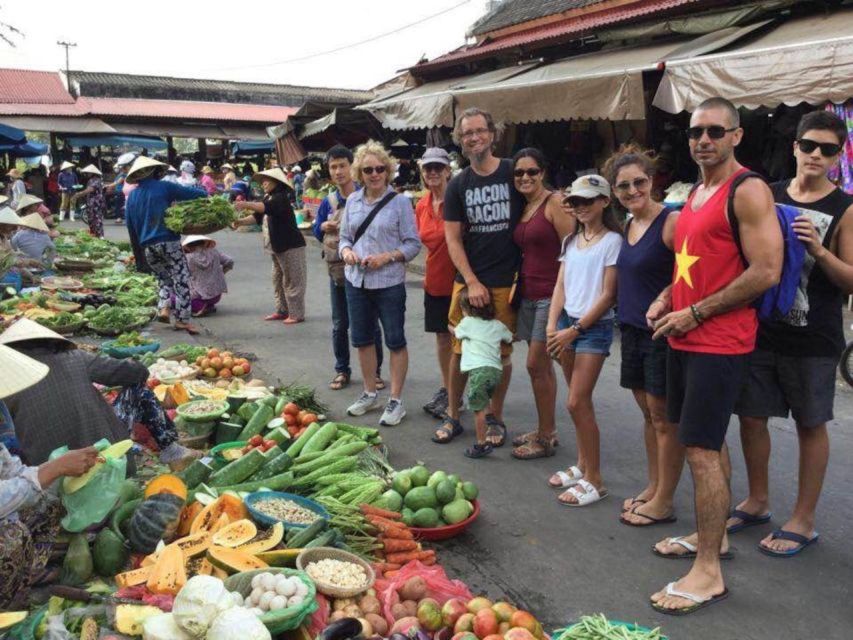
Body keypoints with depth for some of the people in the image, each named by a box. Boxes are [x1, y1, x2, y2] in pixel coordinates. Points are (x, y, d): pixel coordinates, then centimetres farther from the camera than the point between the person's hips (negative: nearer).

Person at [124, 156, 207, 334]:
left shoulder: (132, 196, 14)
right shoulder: (164, 187, 0)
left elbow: (130, 225, 16)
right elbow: (193, 193, -5)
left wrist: (137, 243, 25)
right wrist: (205, 194, 14)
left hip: (147, 246, 5)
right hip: (168, 241, -5)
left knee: (164, 279, 20)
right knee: (181, 280, -2)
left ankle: (163, 308, 0)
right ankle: (182, 319, -7)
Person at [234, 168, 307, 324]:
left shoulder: (280, 198, -15)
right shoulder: (268, 198, 14)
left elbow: (267, 207, -35)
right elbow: (257, 216, 6)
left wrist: (246, 204, -47)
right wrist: (241, 221, -10)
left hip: (291, 246, -10)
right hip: (277, 247, 10)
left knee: (292, 281, -5)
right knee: (278, 280, 14)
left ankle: (296, 314, -1)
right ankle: (282, 310, 22)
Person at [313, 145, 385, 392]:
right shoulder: (328, 202, 3)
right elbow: (317, 232, 13)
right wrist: (324, 227, -9)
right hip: (338, 271, 3)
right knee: (339, 325, 11)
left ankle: (375, 371, 19)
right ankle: (342, 370, 24)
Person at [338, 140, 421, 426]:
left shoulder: (400, 202, -8)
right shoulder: (352, 201, 6)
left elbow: (413, 244, -7)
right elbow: (345, 237, 13)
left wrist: (387, 257, -21)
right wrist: (346, 251, -9)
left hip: (389, 283, -5)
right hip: (357, 281, 5)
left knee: (395, 341, 5)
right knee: (362, 339, 16)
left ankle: (396, 401, 16)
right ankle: (370, 394, 33)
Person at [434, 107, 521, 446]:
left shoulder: (514, 173, 0)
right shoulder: (457, 185, 5)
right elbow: (453, 239, 3)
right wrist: (472, 282, -7)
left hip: (507, 282, -1)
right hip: (468, 281, 2)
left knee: (502, 352, 6)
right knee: (461, 350, 6)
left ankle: (495, 418, 23)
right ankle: (452, 416, 21)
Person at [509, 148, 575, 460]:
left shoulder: (555, 202, -9)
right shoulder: (521, 208, 14)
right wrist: (518, 287, 14)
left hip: (551, 294, -8)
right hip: (528, 293, 8)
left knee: (536, 365, -5)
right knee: (542, 365, 14)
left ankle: (545, 438, 6)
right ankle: (546, 430, 24)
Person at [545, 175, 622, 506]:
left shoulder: (612, 240, -8)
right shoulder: (570, 241, 13)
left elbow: (608, 295, -11)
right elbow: (560, 286, 9)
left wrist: (575, 330, -13)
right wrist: (552, 325, -5)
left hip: (595, 326, -6)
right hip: (566, 323, 6)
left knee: (577, 403, -9)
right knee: (580, 402, 11)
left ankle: (594, 480, 1)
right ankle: (582, 465, 24)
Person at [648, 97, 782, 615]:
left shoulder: (748, 192, -13)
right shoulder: (695, 194, 15)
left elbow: (766, 272, -21)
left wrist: (694, 313, -17)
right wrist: (667, 302, 6)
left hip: (719, 344, -9)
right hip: (685, 339, 9)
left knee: (702, 451, -8)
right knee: (706, 445, 18)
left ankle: (709, 573, 3)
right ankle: (711, 536, 33)